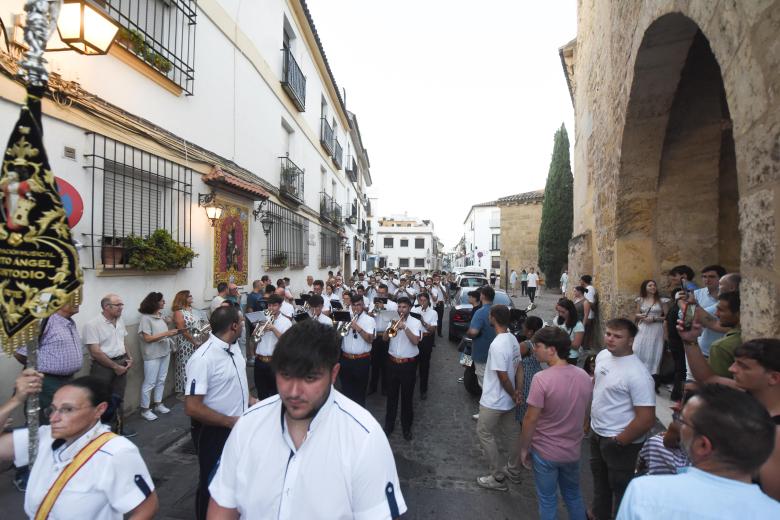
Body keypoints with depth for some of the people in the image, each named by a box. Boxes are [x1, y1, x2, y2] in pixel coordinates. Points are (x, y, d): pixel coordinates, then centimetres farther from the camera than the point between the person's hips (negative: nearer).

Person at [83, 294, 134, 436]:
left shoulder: (120, 321, 7)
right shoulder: (92, 324, -16)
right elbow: (95, 352, -18)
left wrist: (129, 358, 4)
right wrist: (115, 366, -15)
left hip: (121, 364, 7)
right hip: (103, 367, -6)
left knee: (117, 399, 16)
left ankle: (118, 429, 29)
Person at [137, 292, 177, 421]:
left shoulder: (160, 315, 6)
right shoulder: (146, 318, -14)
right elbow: (147, 338, -18)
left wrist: (173, 332, -2)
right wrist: (166, 333, -22)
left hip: (165, 352, 7)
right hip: (152, 355, -7)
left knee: (161, 380, 15)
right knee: (149, 383, 2)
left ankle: (158, 403, 28)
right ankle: (145, 409, 14)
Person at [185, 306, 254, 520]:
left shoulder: (234, 346, -4)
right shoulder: (203, 359, -28)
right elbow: (192, 408, -27)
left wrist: (248, 399, 3)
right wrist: (230, 421, -22)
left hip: (239, 426, 8)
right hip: (214, 431, -7)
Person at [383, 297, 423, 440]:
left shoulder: (415, 322, -7)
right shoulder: (394, 320, 4)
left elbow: (415, 341, -20)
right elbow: (384, 338, -3)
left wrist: (404, 327, -26)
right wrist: (391, 327, -19)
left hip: (408, 364, -3)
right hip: (392, 362, 3)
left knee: (407, 396, 7)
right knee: (391, 395, 13)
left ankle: (406, 427, 23)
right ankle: (389, 424, 28)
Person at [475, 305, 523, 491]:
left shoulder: (497, 345, -28)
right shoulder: (513, 339, 1)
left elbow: (503, 377, -24)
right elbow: (519, 367, 6)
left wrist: (513, 394, -9)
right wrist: (518, 391, 4)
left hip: (494, 401, -9)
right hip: (507, 400, 9)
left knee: (484, 434, 8)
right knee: (509, 434, 22)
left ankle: (498, 477, 16)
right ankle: (512, 470, 38)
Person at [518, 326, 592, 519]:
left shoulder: (542, 379, -26)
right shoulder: (584, 376, -7)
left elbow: (530, 420, -21)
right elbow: (585, 414, 6)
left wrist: (524, 449, -7)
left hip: (545, 452, -5)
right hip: (573, 450, 5)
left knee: (548, 501, 15)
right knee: (573, 495, 26)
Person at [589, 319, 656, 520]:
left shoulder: (637, 374, -27)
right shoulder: (602, 355, -3)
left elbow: (646, 419, -26)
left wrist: (619, 442, -18)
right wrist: (590, 415, 14)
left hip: (619, 442, -8)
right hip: (596, 433, 8)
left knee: (620, 487, 14)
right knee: (599, 479, 28)